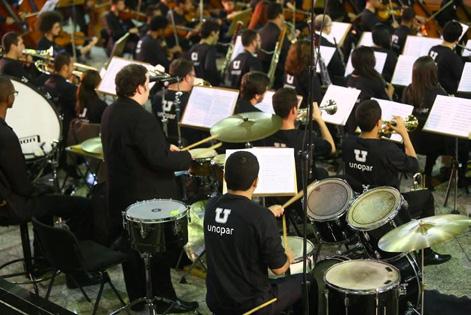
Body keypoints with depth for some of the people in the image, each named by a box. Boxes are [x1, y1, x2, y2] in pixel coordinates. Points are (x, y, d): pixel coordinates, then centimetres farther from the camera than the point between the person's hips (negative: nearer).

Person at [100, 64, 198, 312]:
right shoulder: (141, 117, -26)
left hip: (121, 193, 9)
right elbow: (159, 159, -28)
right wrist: (186, 157, -10)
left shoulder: (110, 112, 4)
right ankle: (163, 298, 18)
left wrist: (165, 148, 12)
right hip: (148, 196, -9)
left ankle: (137, 297, 29)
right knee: (159, 248, 7)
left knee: (131, 245, 17)